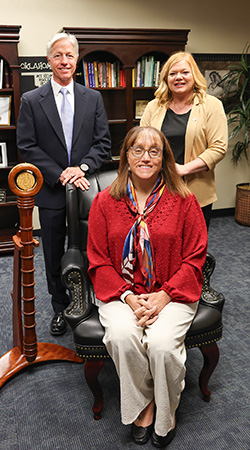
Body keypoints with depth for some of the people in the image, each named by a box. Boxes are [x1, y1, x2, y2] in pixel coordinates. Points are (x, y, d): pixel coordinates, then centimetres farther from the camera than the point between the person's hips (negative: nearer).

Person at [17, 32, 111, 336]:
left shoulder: (93, 99, 6)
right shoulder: (31, 101, 0)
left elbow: (103, 142, 2)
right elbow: (27, 147, -5)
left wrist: (82, 167, -14)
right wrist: (60, 175, -13)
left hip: (85, 186, 1)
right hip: (51, 191, 0)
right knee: (54, 254, 10)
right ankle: (60, 308, 28)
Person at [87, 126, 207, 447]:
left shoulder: (183, 201, -1)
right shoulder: (105, 201, 1)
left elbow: (194, 258, -1)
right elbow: (98, 261, 2)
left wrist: (163, 296, -14)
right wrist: (128, 297, -13)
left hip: (172, 293, -1)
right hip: (122, 292, 1)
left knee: (162, 342, -26)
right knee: (122, 335, -28)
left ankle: (165, 414, 6)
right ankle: (143, 404, 2)